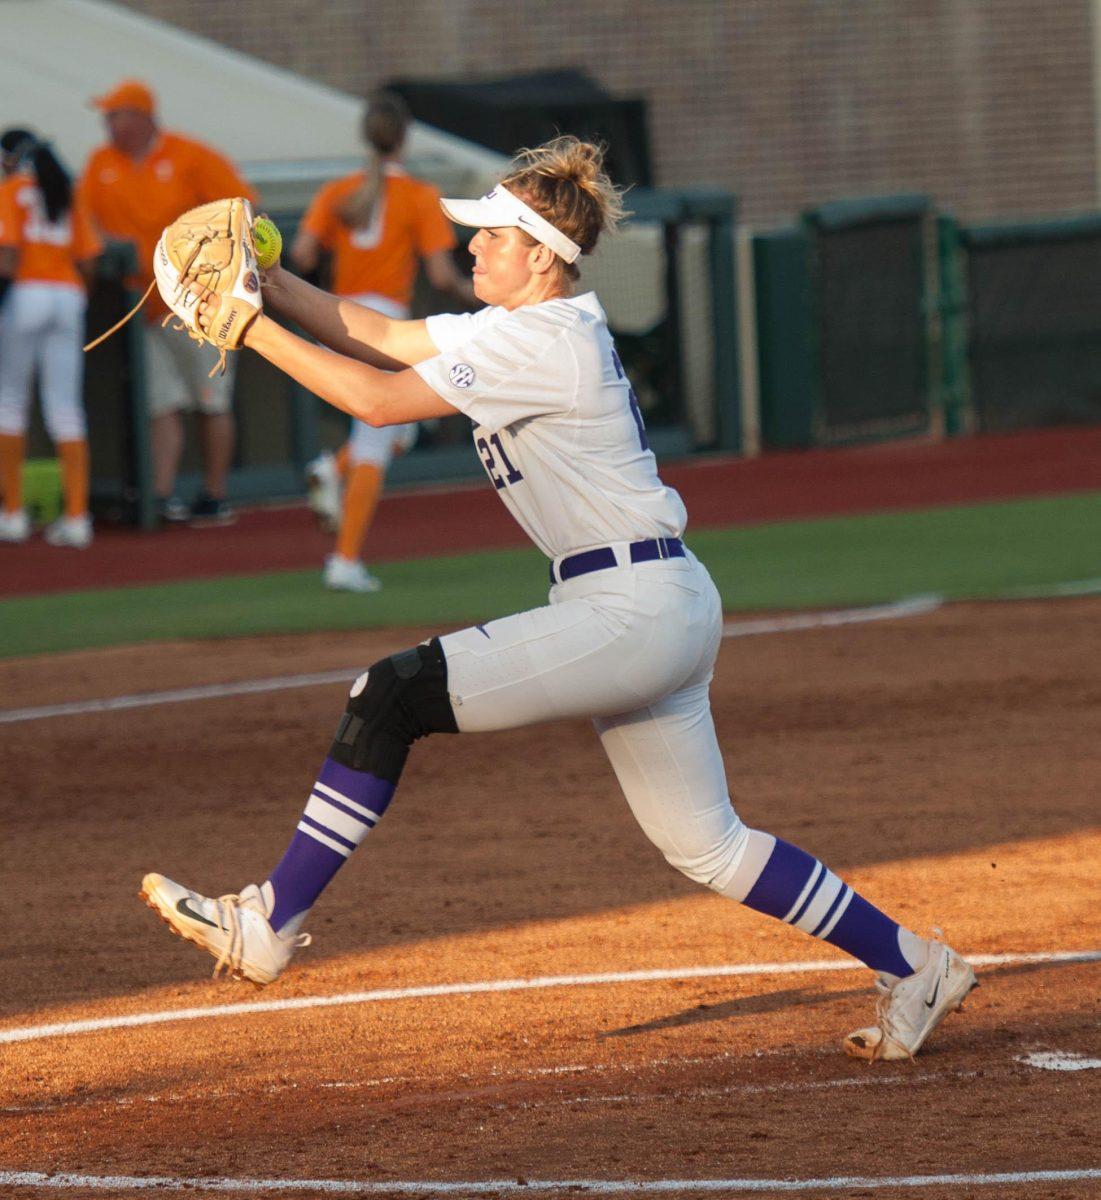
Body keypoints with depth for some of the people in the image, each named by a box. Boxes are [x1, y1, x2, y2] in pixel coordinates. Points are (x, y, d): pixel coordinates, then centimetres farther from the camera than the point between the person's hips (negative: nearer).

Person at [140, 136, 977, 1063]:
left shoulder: (546, 342, -15)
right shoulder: (522, 326, 14)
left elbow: (381, 399, -18)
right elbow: (385, 339, 16)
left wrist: (251, 331, -14)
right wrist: (269, 284, 6)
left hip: (632, 615, -10)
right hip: (663, 609, 10)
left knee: (393, 698, -14)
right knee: (706, 846, 15)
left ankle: (268, 925, -11)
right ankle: (913, 968, 21)